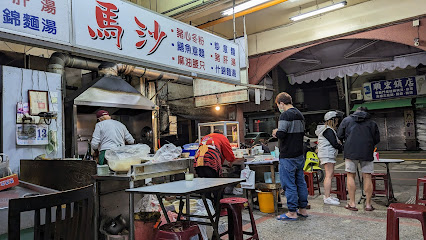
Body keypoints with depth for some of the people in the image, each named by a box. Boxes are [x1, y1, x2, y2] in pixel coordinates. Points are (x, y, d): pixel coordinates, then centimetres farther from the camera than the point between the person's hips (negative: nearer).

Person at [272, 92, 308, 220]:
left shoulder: (285, 115, -15)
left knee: (289, 183, -1)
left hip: (288, 156, -9)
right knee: (300, 182, 14)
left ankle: (292, 212, 6)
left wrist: (276, 132, -3)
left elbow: (281, 134, -24)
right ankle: (303, 209, 24)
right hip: (300, 155, 9)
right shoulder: (300, 115, 13)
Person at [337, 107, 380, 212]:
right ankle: (368, 204, 11)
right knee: (367, 177, 6)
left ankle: (352, 203, 6)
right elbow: (377, 140, 12)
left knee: (351, 176, 5)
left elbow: (339, 135, 7)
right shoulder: (372, 123, 11)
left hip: (351, 152, -1)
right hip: (367, 153, 1)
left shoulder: (346, 120, 8)